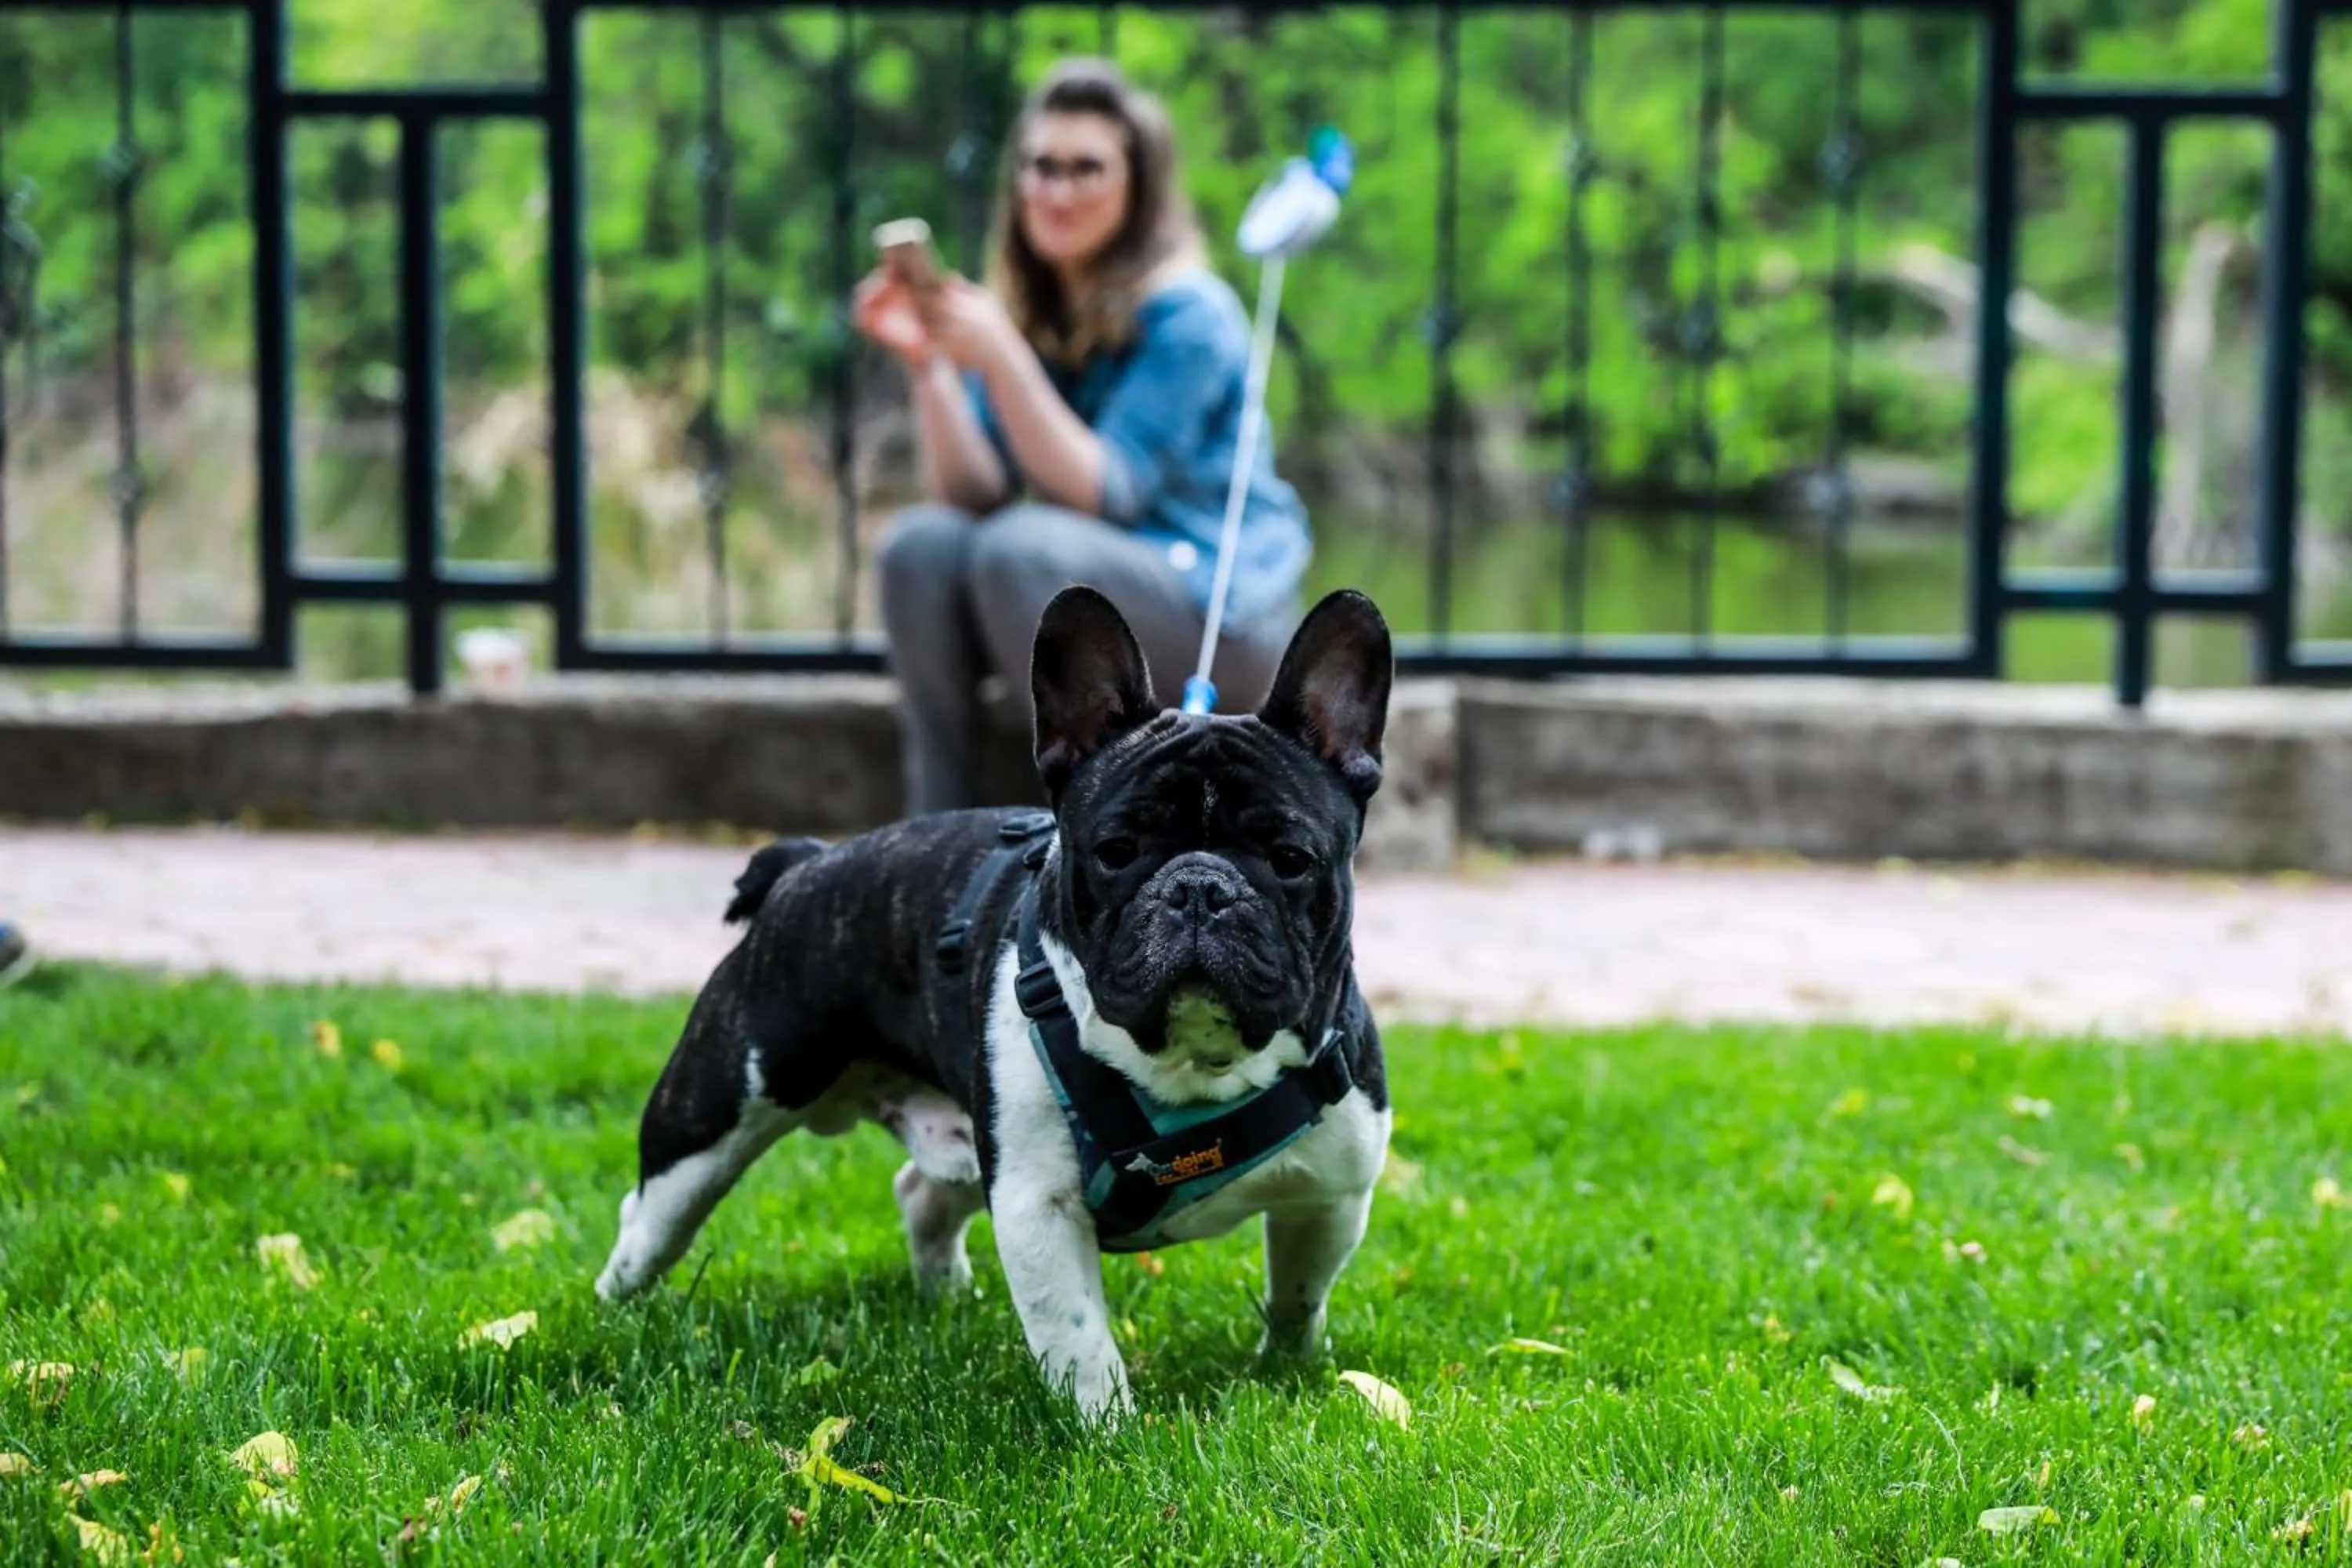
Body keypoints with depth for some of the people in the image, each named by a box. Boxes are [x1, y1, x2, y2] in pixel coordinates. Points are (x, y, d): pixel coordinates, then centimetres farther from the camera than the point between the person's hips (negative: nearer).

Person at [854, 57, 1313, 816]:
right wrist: (926, 363, -17)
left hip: (1227, 620, -6)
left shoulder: (1186, 313, -13)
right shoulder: (1021, 309, 6)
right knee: (919, 543, -16)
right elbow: (972, 495, -4)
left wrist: (1001, 361, -29)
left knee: (1025, 546, -30)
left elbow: (1107, 495, -21)